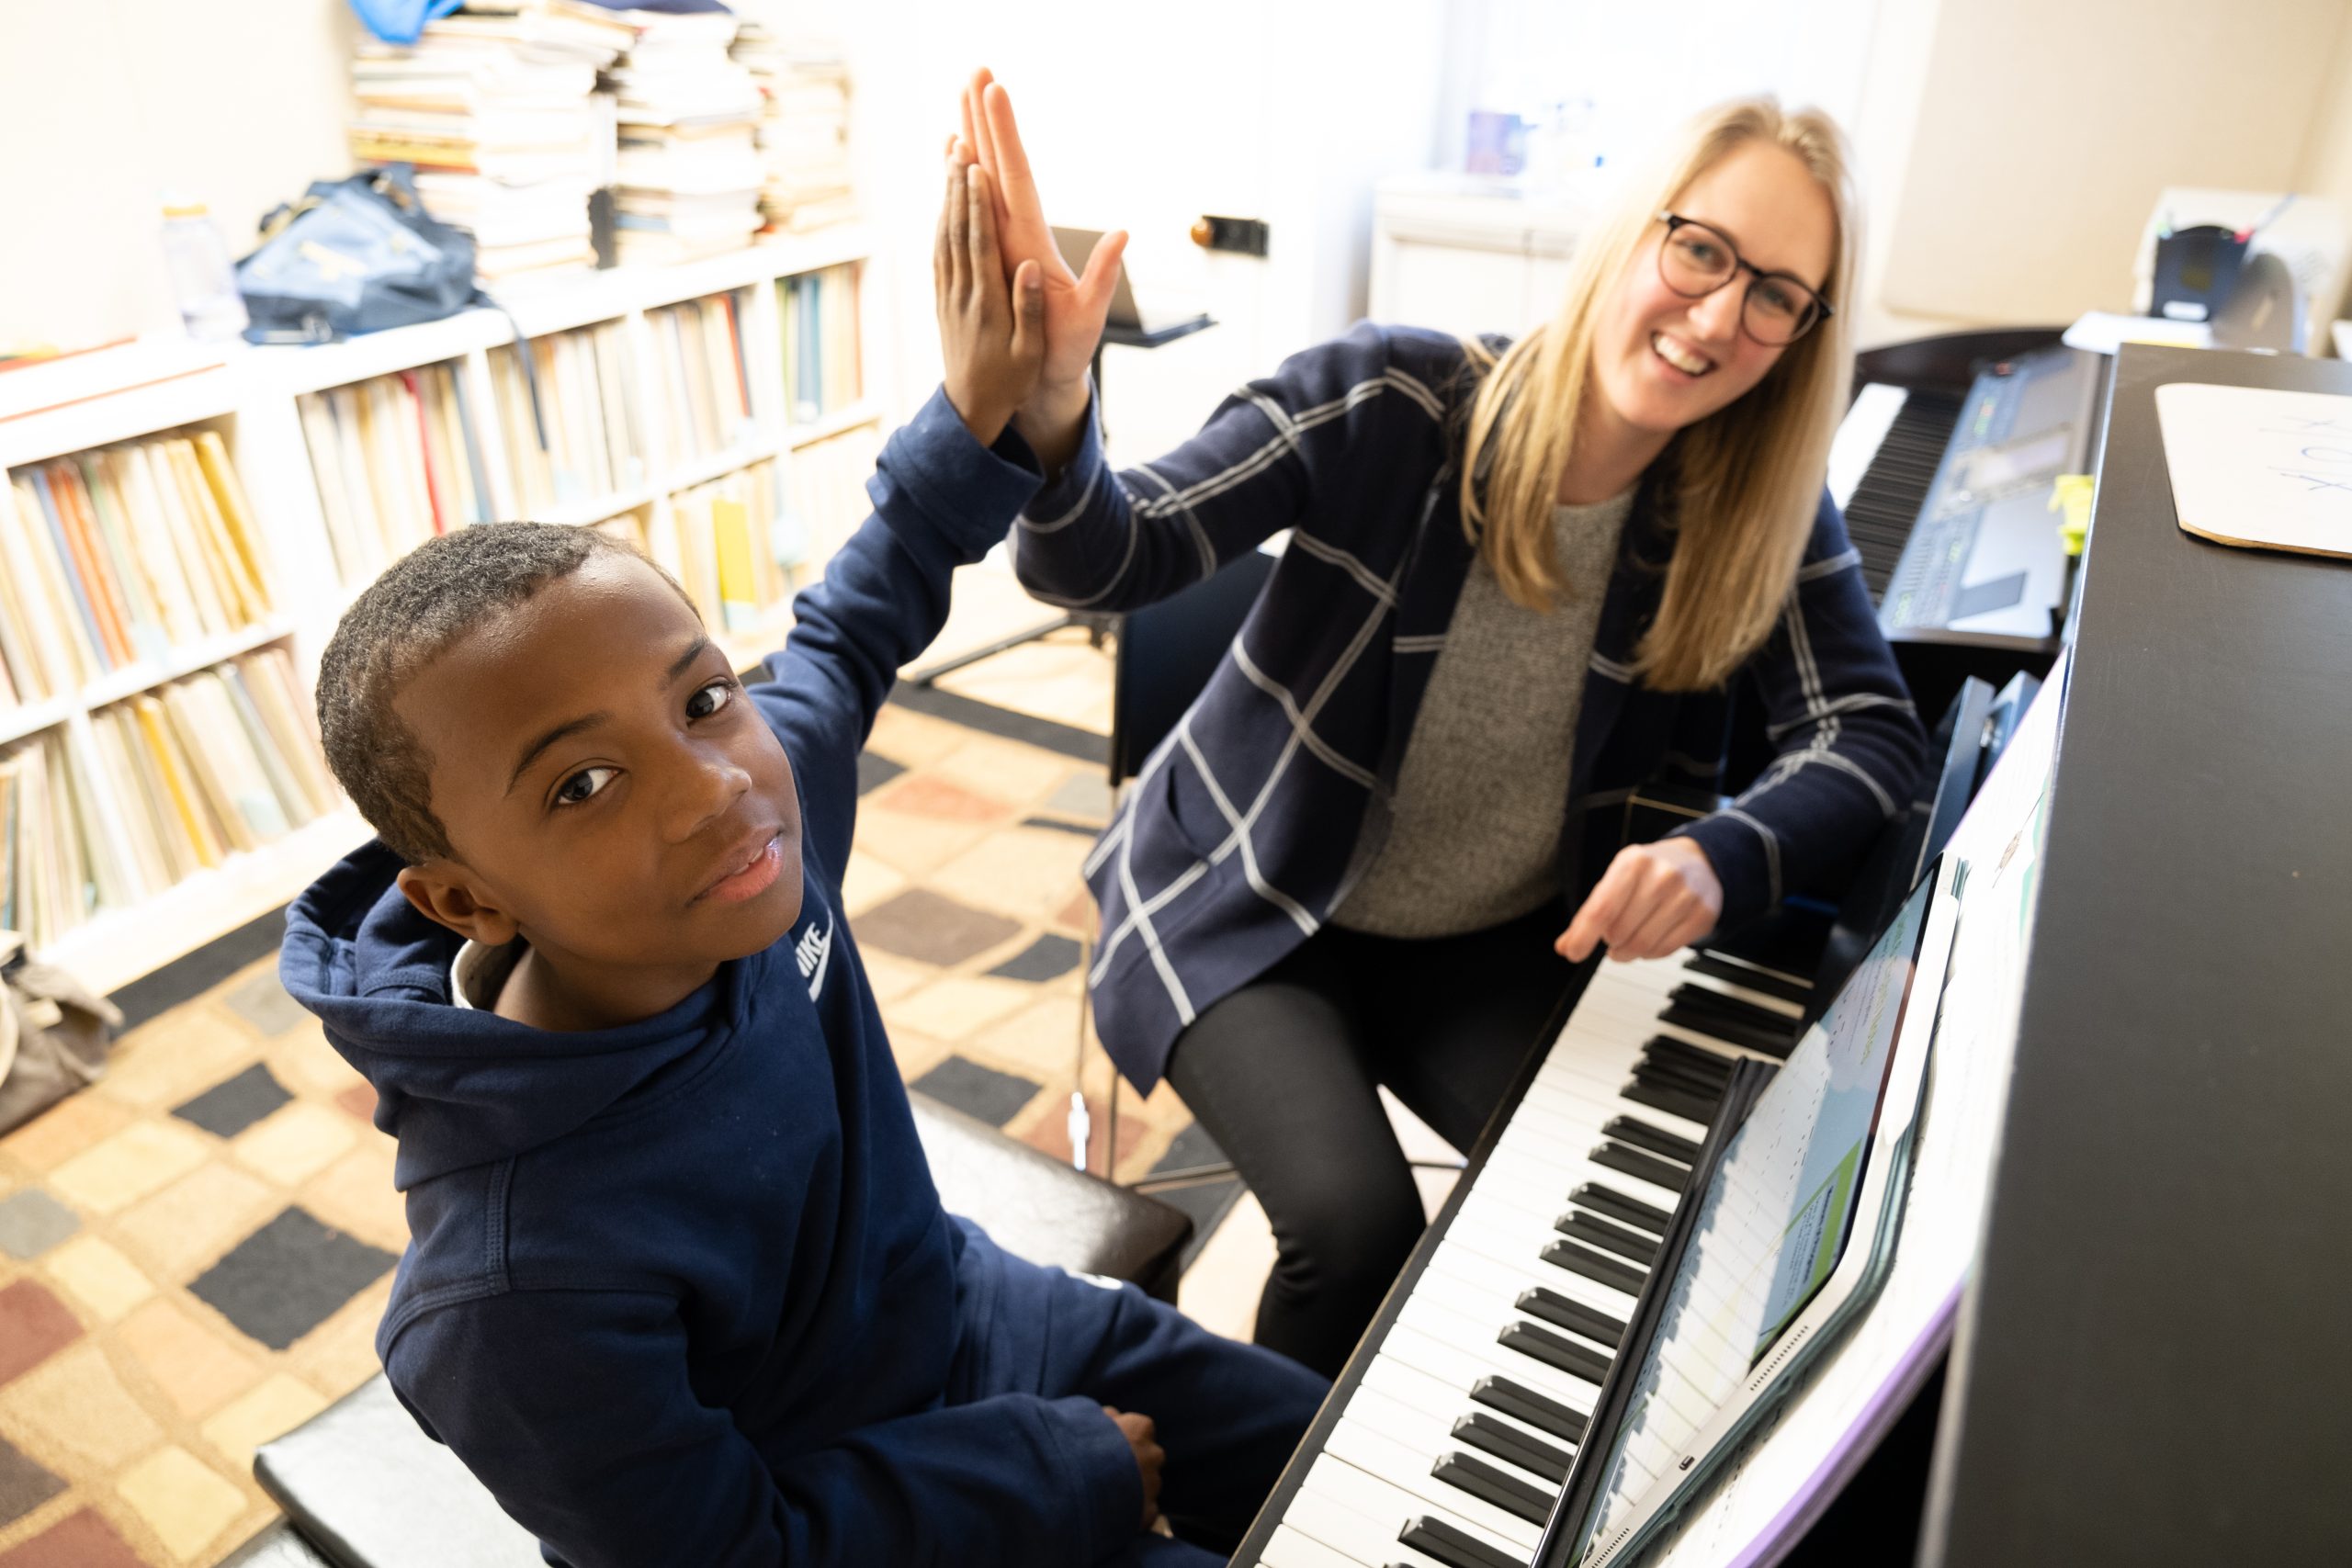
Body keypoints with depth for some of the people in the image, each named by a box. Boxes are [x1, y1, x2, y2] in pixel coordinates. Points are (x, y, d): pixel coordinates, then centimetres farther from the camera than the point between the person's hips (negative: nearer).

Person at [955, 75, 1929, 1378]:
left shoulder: (1758, 509, -7)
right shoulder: (1392, 401, -19)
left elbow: (1872, 729, -11)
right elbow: (1110, 562, -25)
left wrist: (1724, 856, -33)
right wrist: (1051, 413, -48)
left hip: (1502, 947, 4)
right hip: (1254, 915, -3)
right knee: (1357, 1226, -22)